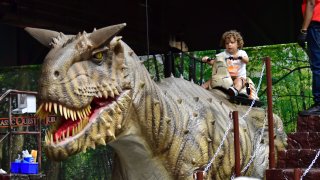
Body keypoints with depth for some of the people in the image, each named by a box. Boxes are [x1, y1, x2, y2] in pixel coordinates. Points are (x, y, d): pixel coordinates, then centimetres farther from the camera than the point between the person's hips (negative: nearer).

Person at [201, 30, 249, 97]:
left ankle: (235, 90, -69)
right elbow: (213, 62, 5)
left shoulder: (242, 53, 3)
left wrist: (239, 57, -39)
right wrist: (208, 60, -19)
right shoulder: (224, 54, 10)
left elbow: (246, 61, -18)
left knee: (238, 81, -39)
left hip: (239, 77, -5)